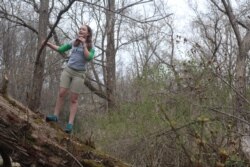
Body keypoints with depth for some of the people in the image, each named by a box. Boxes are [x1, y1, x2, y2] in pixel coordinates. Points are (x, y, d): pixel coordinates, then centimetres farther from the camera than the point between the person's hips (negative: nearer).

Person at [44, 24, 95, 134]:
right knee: (61, 93, -7)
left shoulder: (90, 47, 1)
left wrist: (84, 44, -15)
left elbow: (88, 58, -17)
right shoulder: (73, 43, 8)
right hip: (67, 70, 3)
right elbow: (60, 49, 14)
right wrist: (48, 44, 2)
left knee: (74, 99, -1)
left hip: (79, 74, -2)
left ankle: (70, 123, -1)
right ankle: (55, 116, 3)